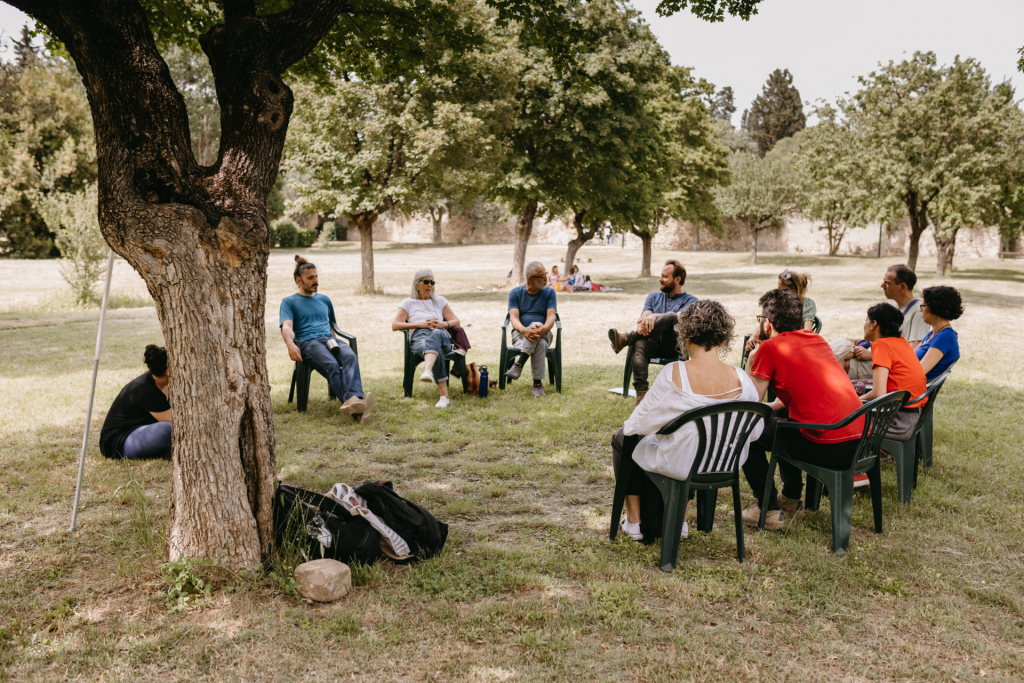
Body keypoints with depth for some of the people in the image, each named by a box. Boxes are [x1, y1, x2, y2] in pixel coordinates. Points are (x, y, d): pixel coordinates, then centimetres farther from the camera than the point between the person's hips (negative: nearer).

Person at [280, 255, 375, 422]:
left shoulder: (324, 299, 32)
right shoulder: (289, 302, 17)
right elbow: (287, 327, -1)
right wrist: (290, 344, -22)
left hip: (330, 339, 4)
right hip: (308, 342, -4)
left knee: (351, 357, -34)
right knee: (331, 365, -37)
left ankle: (353, 399, -60)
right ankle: (355, 409, -57)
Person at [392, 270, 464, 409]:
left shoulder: (440, 301, 28)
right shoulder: (408, 303, 22)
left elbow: (456, 321, 22)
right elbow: (395, 325, 9)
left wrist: (443, 324, -2)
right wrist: (420, 324, -3)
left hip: (441, 336, 1)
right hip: (419, 336, -1)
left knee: (435, 334, -42)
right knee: (437, 351, -41)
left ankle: (427, 371, -70)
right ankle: (444, 395, -53)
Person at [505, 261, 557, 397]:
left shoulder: (549, 292, 7)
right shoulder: (515, 293, 4)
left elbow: (551, 317, -6)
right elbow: (514, 318, -8)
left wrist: (543, 329, -32)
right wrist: (525, 330, -32)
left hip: (544, 334, 1)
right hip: (520, 334, -1)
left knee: (537, 324, -38)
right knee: (540, 344, -37)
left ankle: (518, 364, -40)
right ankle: (538, 383, -34)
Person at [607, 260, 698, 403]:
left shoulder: (690, 300, 13)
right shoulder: (654, 296, 28)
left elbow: (680, 318, -9)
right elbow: (643, 317, 11)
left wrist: (655, 316, -25)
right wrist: (643, 323, -16)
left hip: (674, 346, -3)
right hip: (653, 342, 3)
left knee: (671, 317, -33)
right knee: (640, 345, -35)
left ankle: (626, 338, -42)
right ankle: (641, 393, -48)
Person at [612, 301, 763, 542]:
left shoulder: (674, 374, -25)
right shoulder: (740, 379, -15)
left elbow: (642, 423, -16)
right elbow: (755, 431, -3)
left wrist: (629, 426, 7)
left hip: (681, 466, -4)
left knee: (623, 438, 25)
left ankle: (634, 521, 35)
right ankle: (680, 521, 42)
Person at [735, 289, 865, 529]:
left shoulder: (770, 347, -4)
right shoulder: (816, 339, 18)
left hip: (828, 449, -8)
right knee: (780, 416, 32)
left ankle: (768, 510, 10)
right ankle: (791, 497, 40)